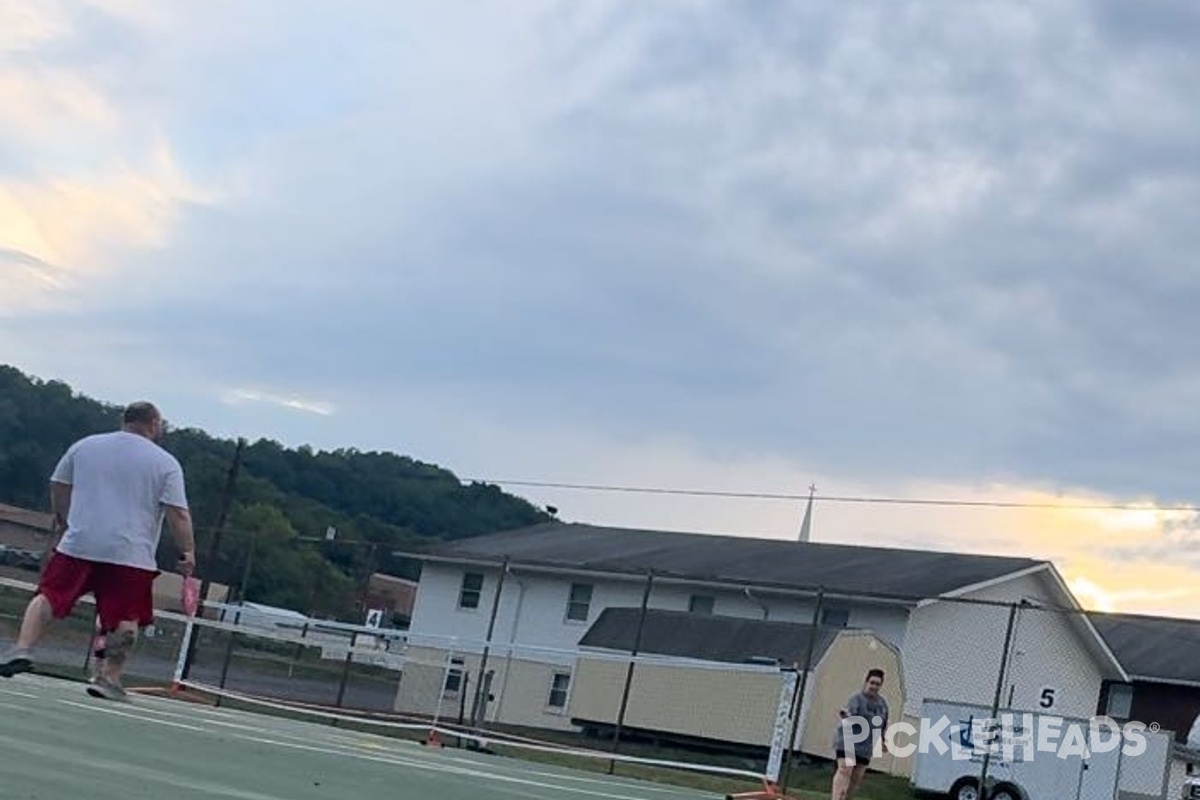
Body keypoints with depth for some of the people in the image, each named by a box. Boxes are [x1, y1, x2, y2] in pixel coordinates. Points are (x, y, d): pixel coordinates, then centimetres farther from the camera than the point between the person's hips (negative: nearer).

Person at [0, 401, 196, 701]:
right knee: (125, 619, 5)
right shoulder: (166, 463, 2)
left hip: (78, 544, 2)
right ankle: (109, 677, 0)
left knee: (49, 597, 10)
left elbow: (58, 486, 18)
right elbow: (178, 513, -5)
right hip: (131, 553, -2)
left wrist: (63, 523, 31)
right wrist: (188, 552, 1)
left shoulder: (85, 446, 11)